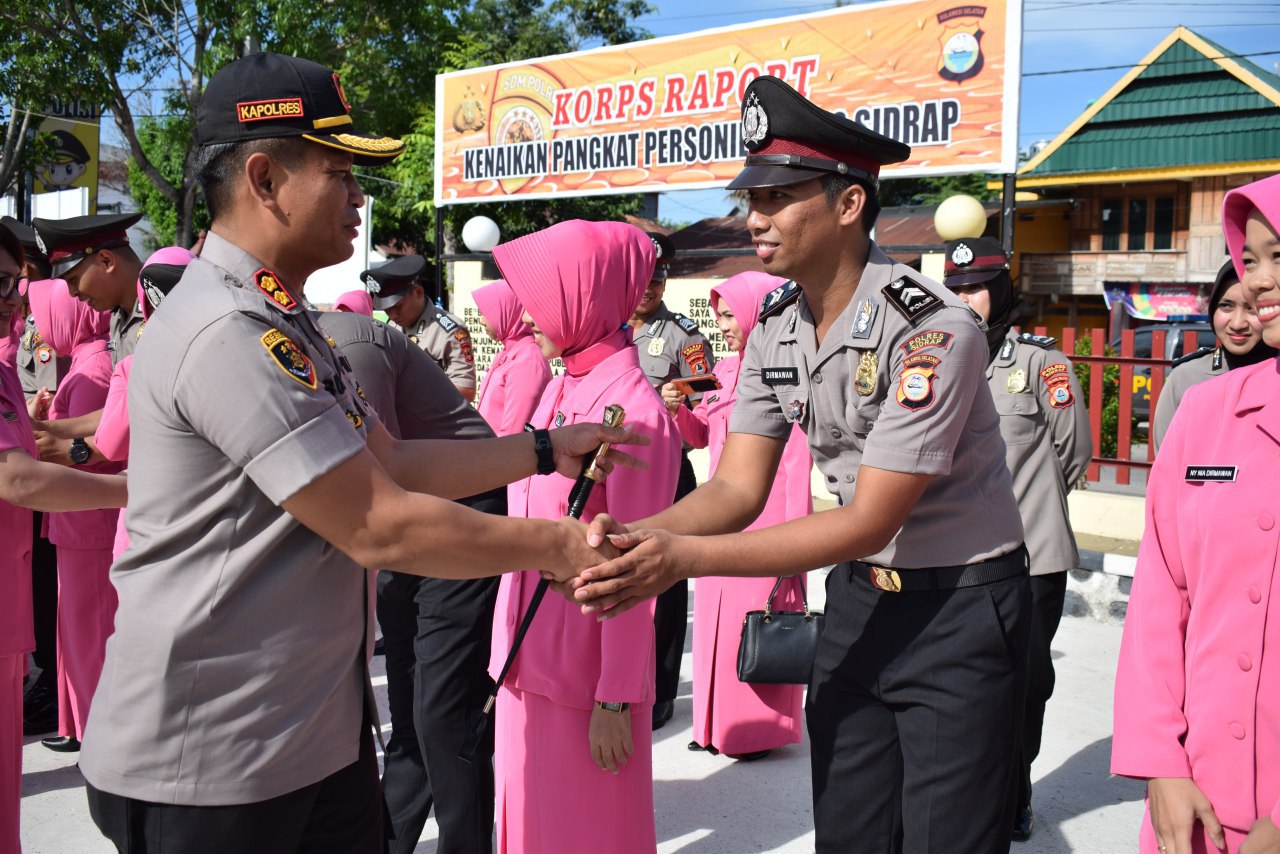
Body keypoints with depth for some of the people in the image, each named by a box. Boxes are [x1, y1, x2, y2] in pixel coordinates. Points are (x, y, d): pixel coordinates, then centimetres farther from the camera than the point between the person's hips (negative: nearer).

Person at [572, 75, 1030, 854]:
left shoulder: (932, 330, -24)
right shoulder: (776, 331, -1)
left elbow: (870, 522, -26)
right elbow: (738, 488, -3)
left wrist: (684, 559, -31)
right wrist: (636, 537, -24)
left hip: (959, 605, -6)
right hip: (858, 597, 6)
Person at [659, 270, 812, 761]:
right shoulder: (724, 371, 10)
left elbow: (798, 461, -13)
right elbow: (700, 435, 20)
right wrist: (677, 409, -1)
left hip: (767, 518, -7)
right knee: (716, 622, 12)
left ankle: (761, 730, 16)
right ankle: (719, 725, 25)